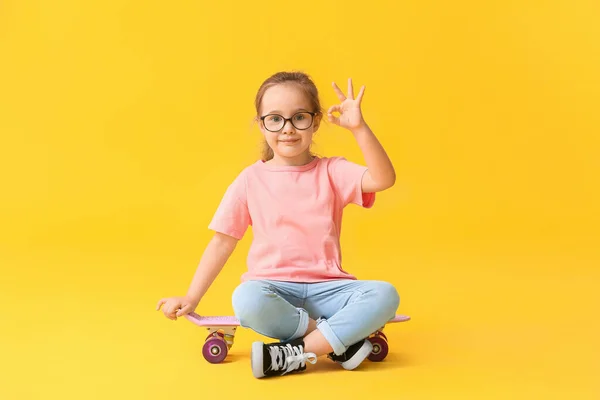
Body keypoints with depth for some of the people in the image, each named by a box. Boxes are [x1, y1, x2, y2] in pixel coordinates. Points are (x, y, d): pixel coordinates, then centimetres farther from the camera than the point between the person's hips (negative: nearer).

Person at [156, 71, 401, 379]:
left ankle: (296, 354, -24)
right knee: (246, 299, -36)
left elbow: (383, 180, -14)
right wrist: (191, 298, 5)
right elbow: (222, 242, 7)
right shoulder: (251, 180, 4)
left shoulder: (331, 171, 3)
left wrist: (359, 128, -24)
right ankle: (342, 337, -19)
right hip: (273, 286, 0)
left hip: (326, 287, 1)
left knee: (384, 294, -27)